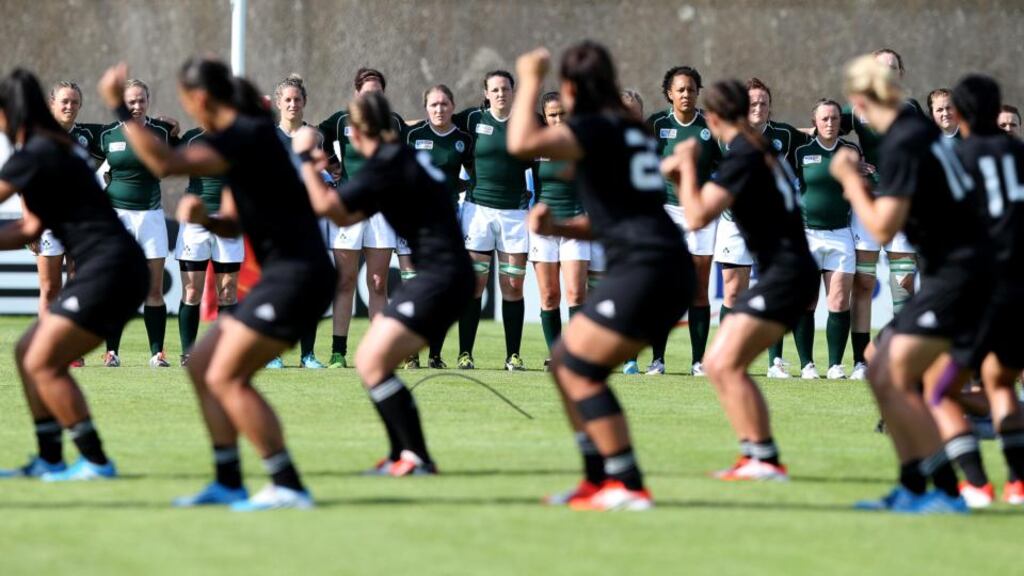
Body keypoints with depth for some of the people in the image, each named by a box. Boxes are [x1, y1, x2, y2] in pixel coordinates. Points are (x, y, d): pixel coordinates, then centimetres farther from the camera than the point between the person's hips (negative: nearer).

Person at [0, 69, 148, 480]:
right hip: (110, 269, 10)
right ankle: (49, 459, 14)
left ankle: (95, 461, -7)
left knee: (43, 363, -9)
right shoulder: (58, 147, 18)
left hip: (108, 269, -10)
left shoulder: (37, 153, -13)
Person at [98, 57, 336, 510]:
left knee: (226, 377, -13)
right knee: (202, 364, 11)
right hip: (283, 275, 10)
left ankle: (288, 487, -13)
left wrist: (119, 108, -18)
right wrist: (203, 218, 1)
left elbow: (165, 162, -25)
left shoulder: (247, 135, -15)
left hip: (297, 274, -10)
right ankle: (228, 484, 13)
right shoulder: (239, 137, 16)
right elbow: (234, 223, 22)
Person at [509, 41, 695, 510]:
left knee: (578, 369, -6)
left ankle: (629, 487, -8)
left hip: (645, 268, -9)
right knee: (566, 361, 16)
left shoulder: (596, 128, -8)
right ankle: (599, 480, 18)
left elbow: (522, 143, -20)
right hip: (664, 266, 9)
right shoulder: (629, 131, 21)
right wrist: (554, 227, 13)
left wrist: (529, 82, -6)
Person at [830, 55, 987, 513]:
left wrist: (850, 179, -8)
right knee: (880, 374, 10)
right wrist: (863, 190, 17)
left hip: (958, 273, -10)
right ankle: (912, 489, 14)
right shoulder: (918, 127, 10)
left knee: (895, 379, -12)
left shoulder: (902, 145, -18)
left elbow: (883, 229, -19)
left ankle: (946, 490, -10)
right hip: (946, 272, 10)